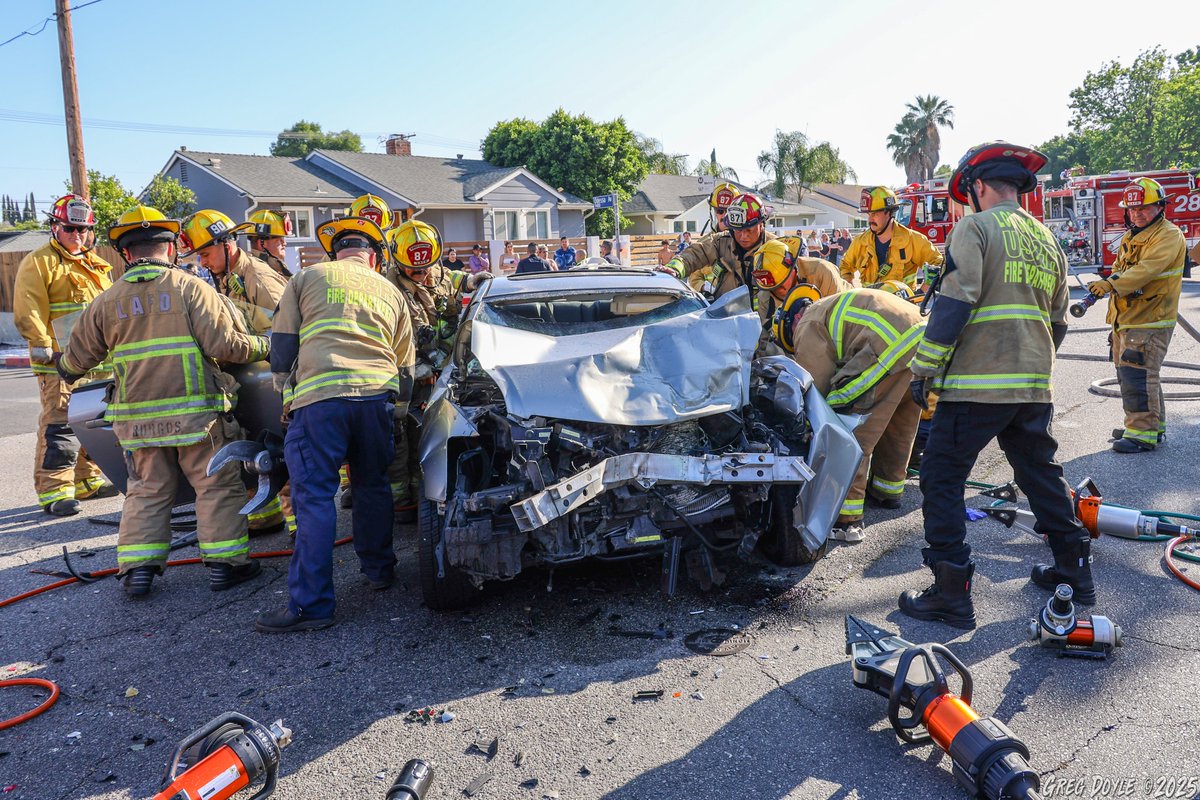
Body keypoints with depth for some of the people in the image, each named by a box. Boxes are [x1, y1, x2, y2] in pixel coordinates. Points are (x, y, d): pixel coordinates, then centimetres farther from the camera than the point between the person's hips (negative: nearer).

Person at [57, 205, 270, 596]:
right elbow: (224, 345, -13)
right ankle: (225, 563, 9)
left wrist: (67, 370, 40)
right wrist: (262, 345, 5)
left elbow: (78, 355, 17)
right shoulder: (191, 288, -6)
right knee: (217, 486, 7)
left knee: (146, 491, 15)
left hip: (139, 418, 4)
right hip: (195, 413, -3)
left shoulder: (107, 302, 6)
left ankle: (136, 568, 13)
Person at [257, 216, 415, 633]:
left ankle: (310, 604, -4)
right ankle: (379, 570, 31)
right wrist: (396, 416, 32)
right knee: (373, 487, 19)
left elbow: (282, 344, 13)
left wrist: (285, 395, 23)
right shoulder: (391, 292, 23)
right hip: (377, 395, 4)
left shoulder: (307, 279, 16)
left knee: (314, 496, -3)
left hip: (319, 396, -3)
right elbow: (404, 366, 24)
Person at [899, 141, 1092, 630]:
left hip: (976, 383, -8)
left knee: (942, 480, -1)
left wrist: (923, 369, -11)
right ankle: (1074, 570, 32)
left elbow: (953, 304, -15)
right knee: (1041, 475, 22)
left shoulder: (976, 228, -5)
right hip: (1034, 388, 8)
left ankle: (951, 594, -1)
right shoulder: (1047, 241, 18)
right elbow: (1057, 322, 22)